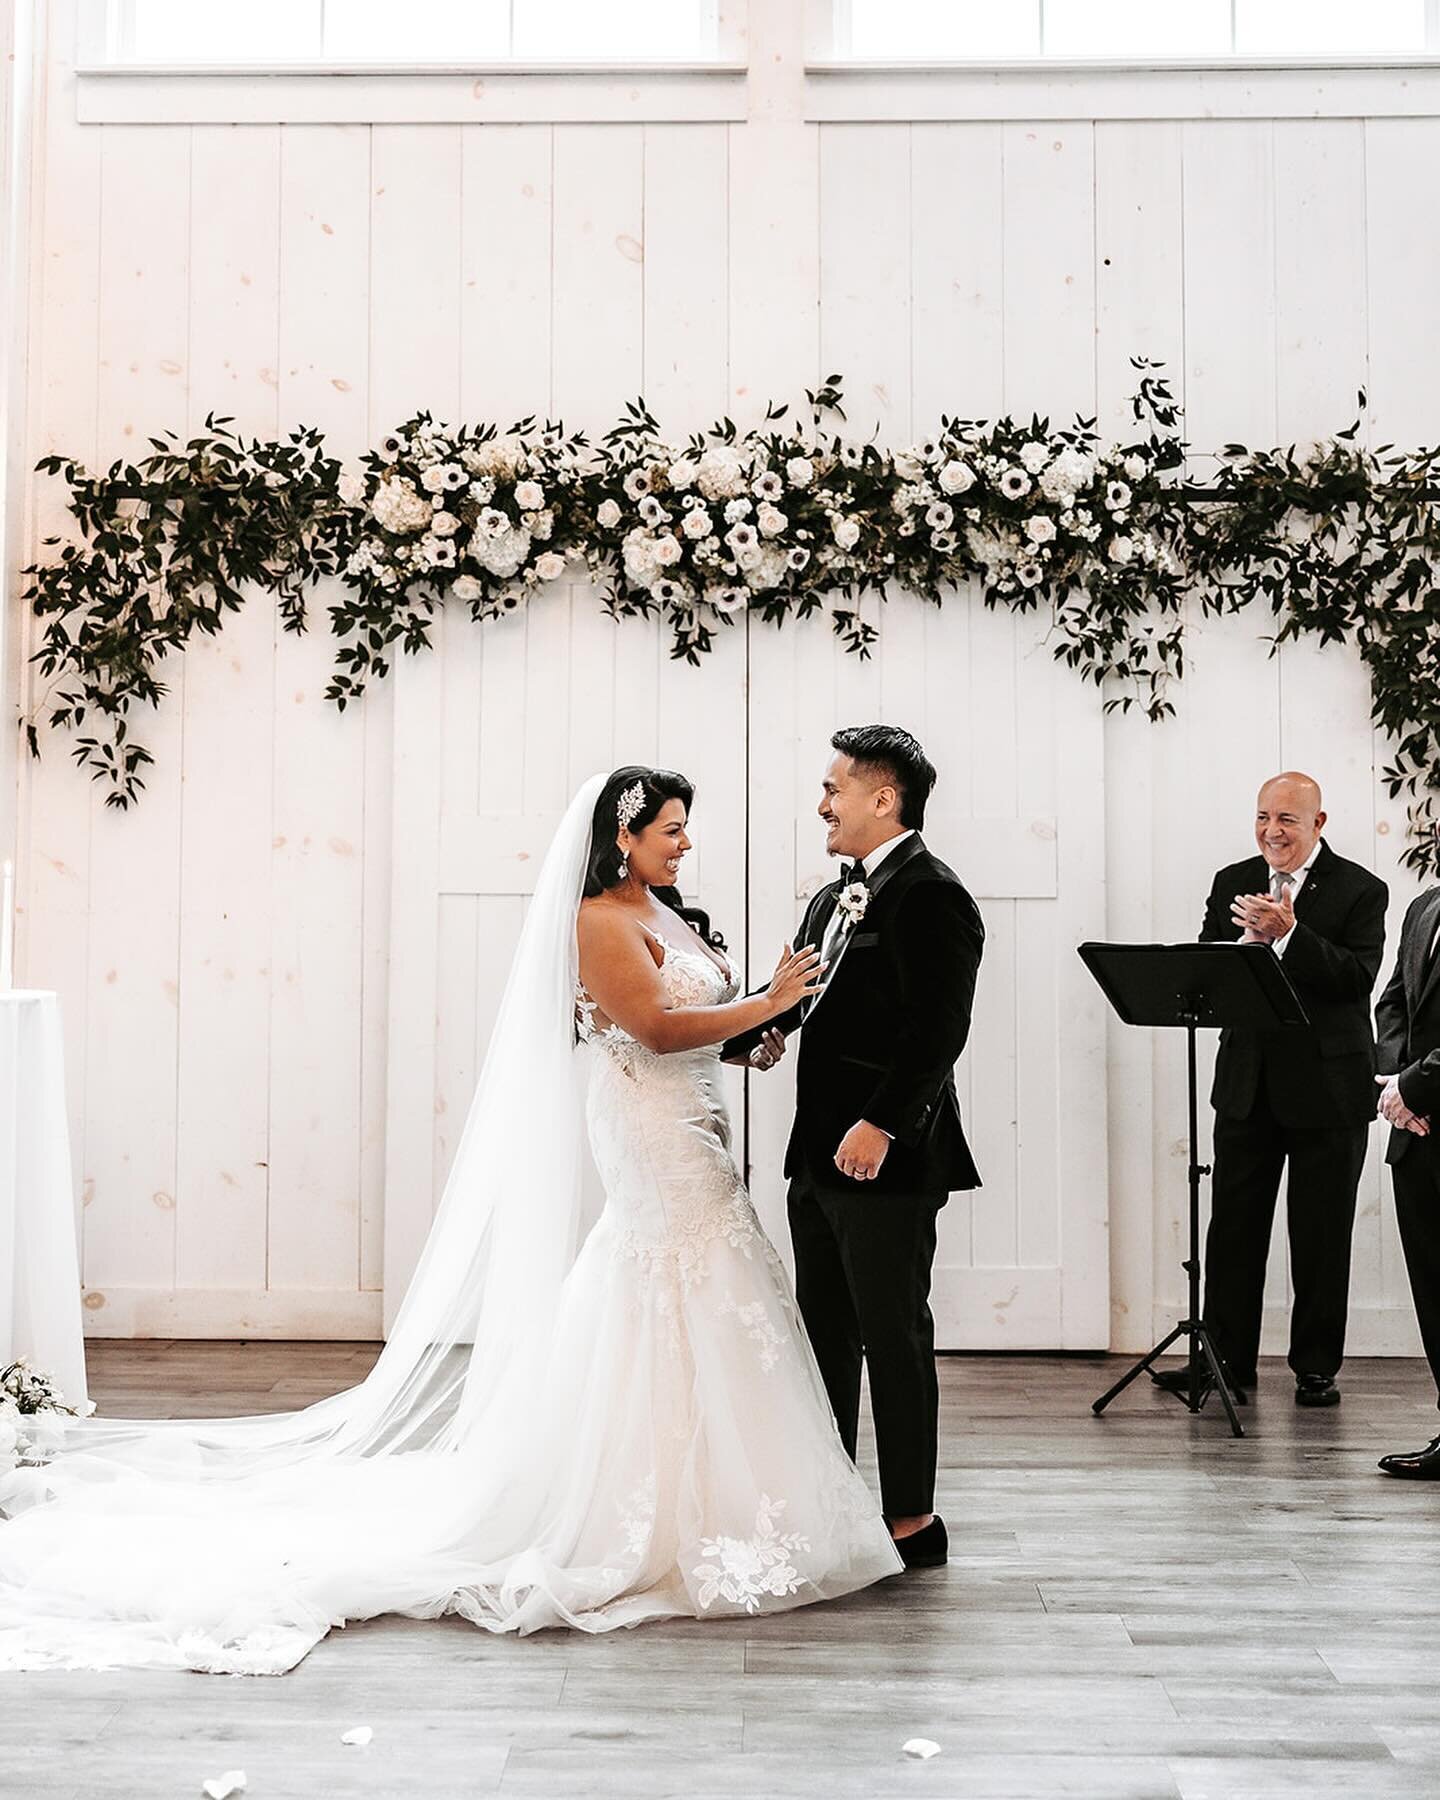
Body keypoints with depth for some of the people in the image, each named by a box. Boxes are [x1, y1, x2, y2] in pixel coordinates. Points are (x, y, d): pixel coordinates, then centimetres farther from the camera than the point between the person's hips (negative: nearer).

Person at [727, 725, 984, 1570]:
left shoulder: (932, 895, -14)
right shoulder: (834, 900, 16)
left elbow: (940, 1026, -21)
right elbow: (789, 997, 16)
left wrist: (881, 1124, -25)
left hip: (887, 1159, -9)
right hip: (821, 1154, 10)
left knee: (894, 1336, 1)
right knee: (825, 1333, 17)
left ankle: (914, 1520, 15)